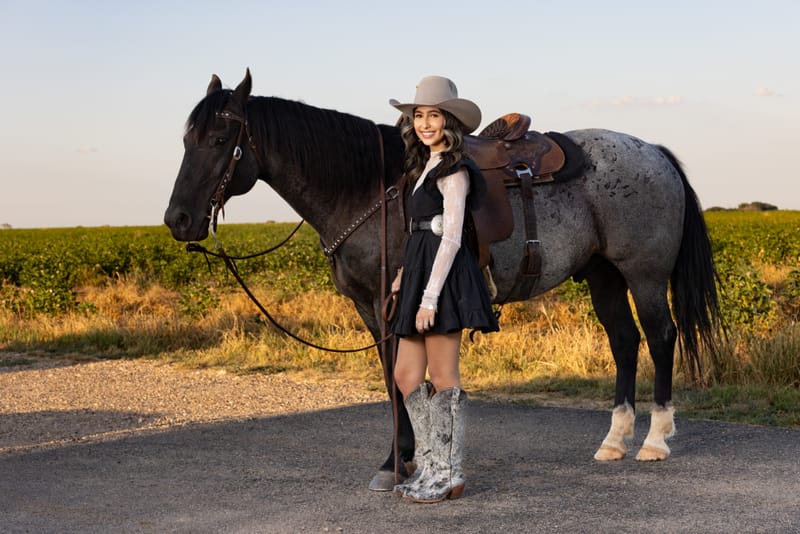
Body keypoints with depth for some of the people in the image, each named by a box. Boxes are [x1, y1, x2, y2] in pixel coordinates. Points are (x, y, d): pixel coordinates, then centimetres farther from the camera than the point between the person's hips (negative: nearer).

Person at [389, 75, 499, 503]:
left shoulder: (454, 170, -11)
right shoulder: (427, 166, 17)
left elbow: (451, 236, -18)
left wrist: (430, 297, -22)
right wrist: (406, 273, 12)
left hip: (443, 276, -9)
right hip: (421, 274, 9)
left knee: (442, 379, -2)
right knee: (406, 376, 10)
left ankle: (448, 474, 6)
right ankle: (430, 465, 19)